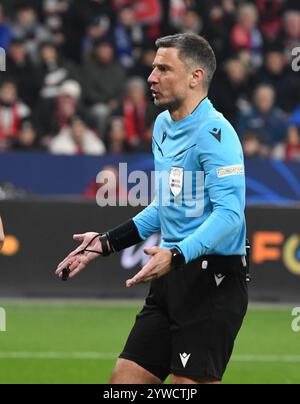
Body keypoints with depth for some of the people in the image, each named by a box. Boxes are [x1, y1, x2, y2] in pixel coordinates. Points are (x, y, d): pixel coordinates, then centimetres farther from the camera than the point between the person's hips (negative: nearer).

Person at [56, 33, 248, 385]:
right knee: (124, 381, 5)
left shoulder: (214, 132, -14)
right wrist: (107, 243, 24)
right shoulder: (163, 125, 15)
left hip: (213, 282, -9)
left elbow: (229, 213, -23)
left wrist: (177, 255, -34)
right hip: (171, 278, 9)